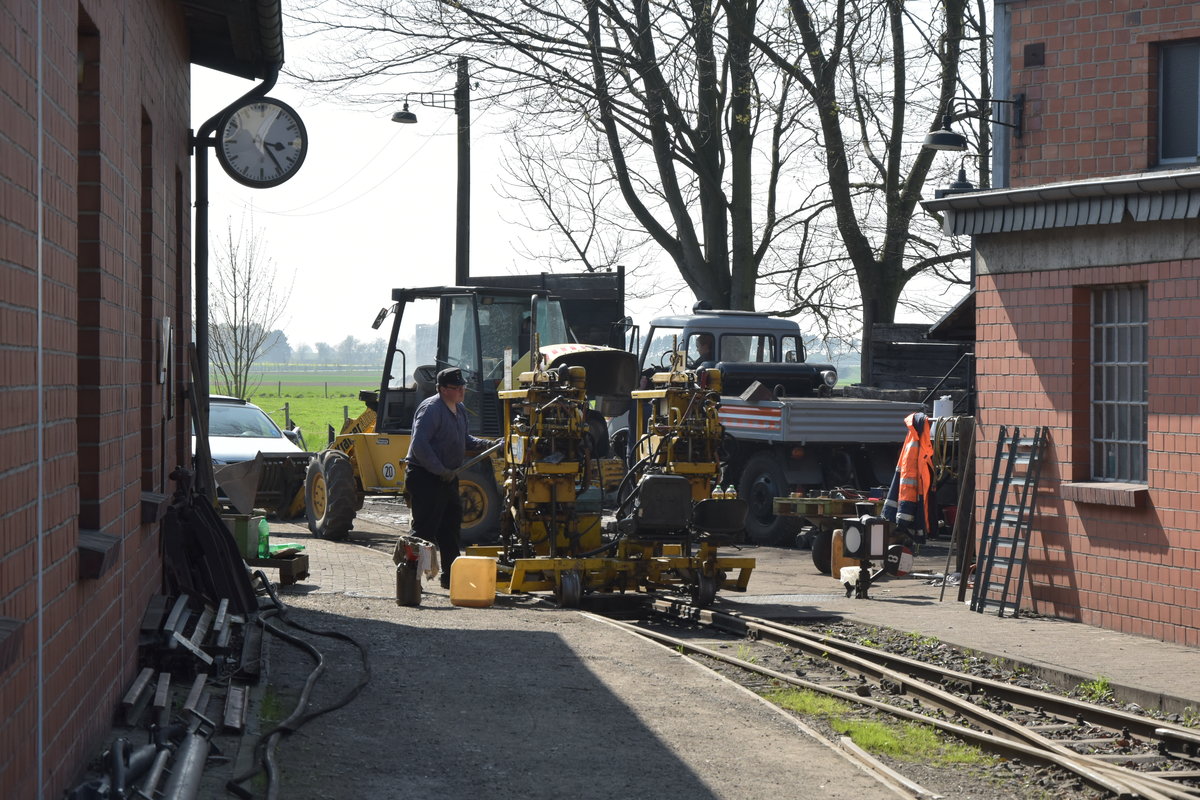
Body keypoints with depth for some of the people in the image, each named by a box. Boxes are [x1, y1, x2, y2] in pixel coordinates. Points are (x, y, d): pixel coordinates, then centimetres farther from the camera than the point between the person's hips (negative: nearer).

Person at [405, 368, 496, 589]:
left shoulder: (460, 409, 13)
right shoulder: (431, 409, -18)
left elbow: (464, 439, 25)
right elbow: (419, 445, -25)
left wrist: (485, 444, 7)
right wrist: (441, 471, -23)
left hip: (447, 478, 10)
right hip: (426, 477, -10)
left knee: (450, 529, 15)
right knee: (424, 530, -8)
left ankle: (451, 577, 24)